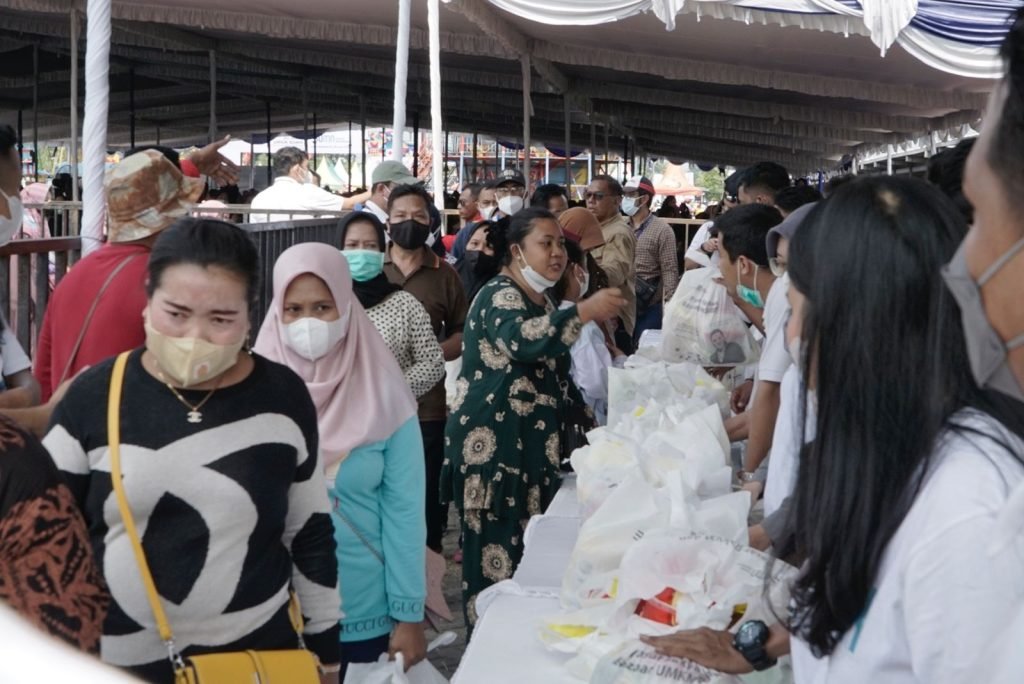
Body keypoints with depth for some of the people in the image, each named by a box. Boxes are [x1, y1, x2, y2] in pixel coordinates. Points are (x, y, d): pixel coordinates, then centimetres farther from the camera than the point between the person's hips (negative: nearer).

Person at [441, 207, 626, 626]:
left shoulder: (541, 300, 16)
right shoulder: (499, 295, -12)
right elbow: (523, 341, -35)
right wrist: (586, 311, -34)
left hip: (529, 442, 9)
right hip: (493, 443, -9)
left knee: (528, 545, 11)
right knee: (498, 549, -6)